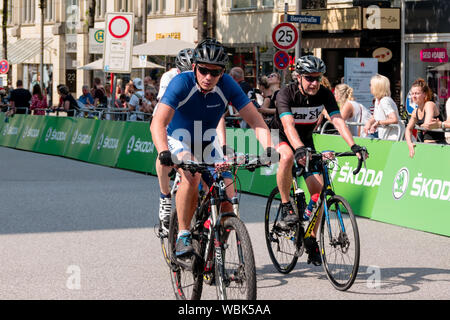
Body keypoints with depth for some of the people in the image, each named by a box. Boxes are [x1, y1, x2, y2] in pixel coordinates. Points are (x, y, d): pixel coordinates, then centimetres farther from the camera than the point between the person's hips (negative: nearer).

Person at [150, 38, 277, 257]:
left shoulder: (227, 85, -21)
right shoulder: (182, 83, -30)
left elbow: (255, 119, -21)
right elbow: (158, 123, -39)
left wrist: (268, 148, -38)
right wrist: (164, 153, -56)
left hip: (207, 140, 3)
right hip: (179, 138, -3)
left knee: (227, 195, -11)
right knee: (191, 176, -33)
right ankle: (183, 235, -19)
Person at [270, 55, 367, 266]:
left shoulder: (324, 94, -16)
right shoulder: (286, 94, -27)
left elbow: (338, 121, -25)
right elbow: (288, 125, -41)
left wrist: (354, 146, -41)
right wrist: (299, 149, -58)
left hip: (305, 140, 4)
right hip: (280, 136, -4)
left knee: (318, 188, -9)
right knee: (287, 156, -40)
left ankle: (312, 241, 5)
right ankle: (286, 207, -23)